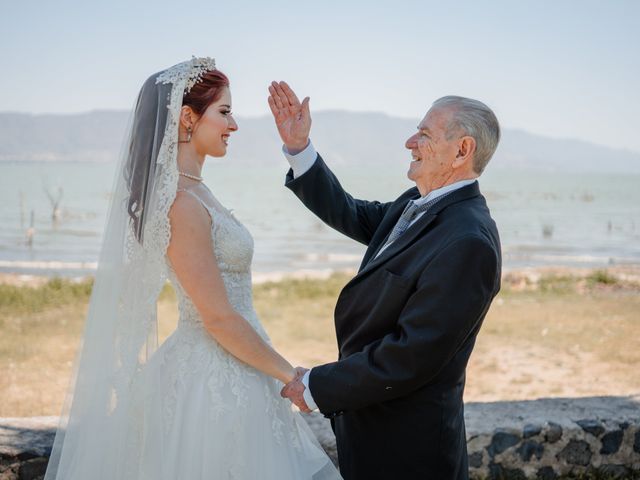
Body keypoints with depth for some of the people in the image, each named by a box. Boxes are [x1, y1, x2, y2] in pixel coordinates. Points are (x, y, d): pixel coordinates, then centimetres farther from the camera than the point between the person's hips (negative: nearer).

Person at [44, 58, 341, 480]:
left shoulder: (192, 191, 8)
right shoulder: (182, 204, -21)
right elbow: (219, 318, -20)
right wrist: (290, 375, -11)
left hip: (225, 374, 9)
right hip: (216, 378, -9)